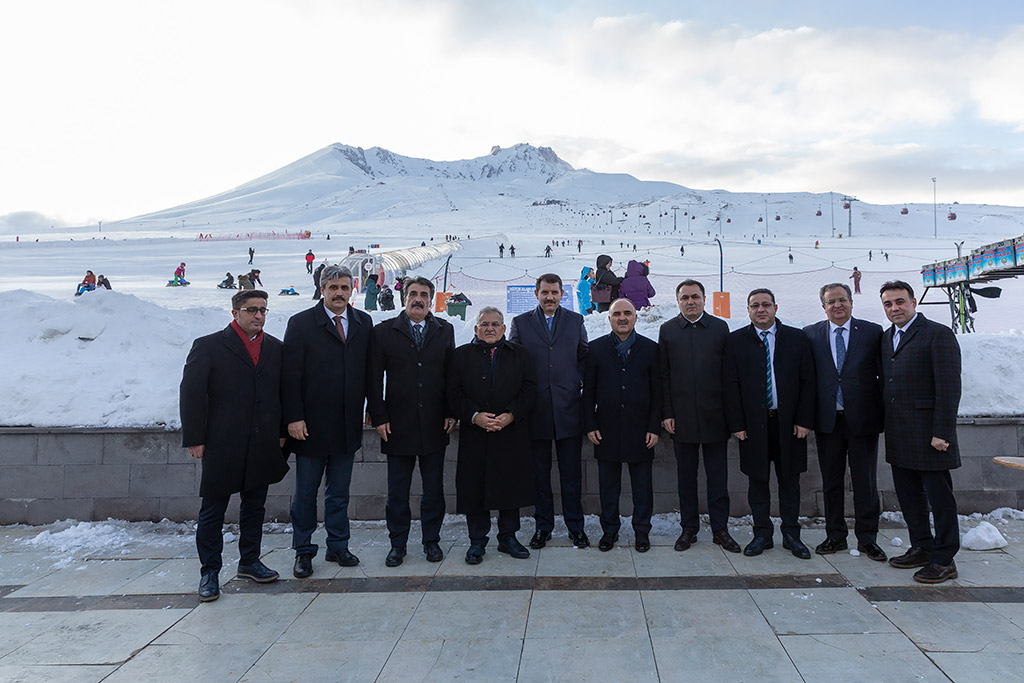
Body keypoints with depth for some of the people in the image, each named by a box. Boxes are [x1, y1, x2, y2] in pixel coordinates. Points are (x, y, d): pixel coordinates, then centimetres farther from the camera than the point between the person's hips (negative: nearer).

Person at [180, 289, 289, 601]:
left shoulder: (275, 348, 8)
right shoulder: (208, 346, -3)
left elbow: (283, 392, 12)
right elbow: (191, 394, -5)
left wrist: (281, 432, 7)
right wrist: (194, 438, -9)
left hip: (262, 446, 4)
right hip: (222, 446, -4)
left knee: (254, 506, 15)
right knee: (212, 511, 6)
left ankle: (250, 562, 30)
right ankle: (209, 572, 20)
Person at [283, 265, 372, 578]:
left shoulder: (364, 323, 6)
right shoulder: (301, 323, -4)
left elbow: (369, 370, 9)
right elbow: (291, 375, -7)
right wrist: (294, 418, -12)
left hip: (348, 425, 3)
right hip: (311, 425, -3)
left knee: (339, 492, 14)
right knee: (305, 493, 9)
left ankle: (338, 546, 28)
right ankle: (303, 552, 24)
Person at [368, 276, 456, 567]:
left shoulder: (445, 330, 7)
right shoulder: (383, 331, 1)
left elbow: (451, 374, 7)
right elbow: (374, 378, 0)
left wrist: (451, 412, 0)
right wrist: (379, 418, -6)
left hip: (435, 425, 2)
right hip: (397, 425, -1)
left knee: (434, 488, 10)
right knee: (397, 491, 8)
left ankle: (432, 541, 25)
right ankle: (398, 544, 23)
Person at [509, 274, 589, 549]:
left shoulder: (575, 320, 9)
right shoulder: (520, 323, 6)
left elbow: (585, 356, 13)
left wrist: (580, 382, 1)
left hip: (568, 407, 0)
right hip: (535, 409, 0)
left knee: (571, 472, 6)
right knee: (539, 472, 8)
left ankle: (575, 526, 18)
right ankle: (543, 525, 21)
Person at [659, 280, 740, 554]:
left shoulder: (720, 327, 4)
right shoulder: (668, 330, 5)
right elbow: (664, 375, 4)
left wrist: (729, 412, -2)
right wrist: (667, 413, -2)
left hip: (714, 415, 0)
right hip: (682, 417, 1)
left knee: (718, 475, 7)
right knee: (686, 475, 9)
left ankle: (720, 529, 19)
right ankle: (688, 528, 21)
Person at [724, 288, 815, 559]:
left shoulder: (797, 338, 5)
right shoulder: (736, 341, 2)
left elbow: (807, 381, 3)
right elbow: (731, 386, 0)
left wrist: (804, 420, -4)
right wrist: (736, 424, -6)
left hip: (789, 422, 1)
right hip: (753, 423, 0)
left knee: (790, 480, 9)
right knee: (757, 480, 7)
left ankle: (791, 535, 21)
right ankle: (762, 534, 20)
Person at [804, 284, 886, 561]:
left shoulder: (873, 332, 2)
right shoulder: (810, 334, 5)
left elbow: (884, 375, 2)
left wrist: (885, 415, -2)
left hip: (862, 420, -1)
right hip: (827, 420, 1)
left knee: (865, 482, 6)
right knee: (831, 481, 10)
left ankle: (867, 539, 20)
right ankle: (835, 536, 23)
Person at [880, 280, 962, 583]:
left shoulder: (939, 334, -9)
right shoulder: (886, 337, 14)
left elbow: (949, 388, -14)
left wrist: (942, 433, -18)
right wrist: (886, 423, 9)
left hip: (928, 432, -7)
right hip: (898, 434, 7)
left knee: (939, 496, 3)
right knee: (908, 494, 14)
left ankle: (944, 560, 13)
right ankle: (922, 548, 28)